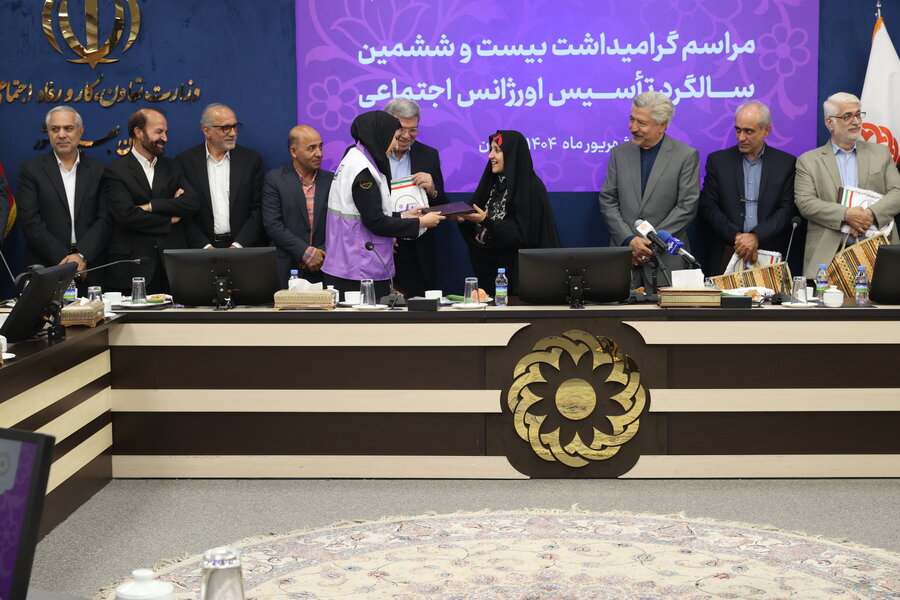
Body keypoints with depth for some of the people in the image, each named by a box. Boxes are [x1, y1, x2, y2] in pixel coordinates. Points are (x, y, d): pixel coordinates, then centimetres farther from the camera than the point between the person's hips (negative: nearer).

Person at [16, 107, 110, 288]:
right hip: (46, 267, -1)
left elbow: (104, 219, 2)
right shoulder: (31, 169, 4)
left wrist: (82, 256, -13)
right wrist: (64, 258, -12)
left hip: (90, 269, 1)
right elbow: (30, 221, -4)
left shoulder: (98, 170, 9)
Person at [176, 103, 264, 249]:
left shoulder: (252, 160, 8)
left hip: (243, 246, 1)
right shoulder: (185, 161, 5)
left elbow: (258, 209, 5)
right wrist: (205, 246, -8)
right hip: (201, 248, 0)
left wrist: (239, 245, -7)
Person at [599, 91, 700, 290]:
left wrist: (652, 242, -11)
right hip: (625, 254, 2)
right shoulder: (619, 153, 10)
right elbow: (607, 201, 6)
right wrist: (629, 240, -8)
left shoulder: (687, 156, -1)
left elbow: (687, 206, -6)